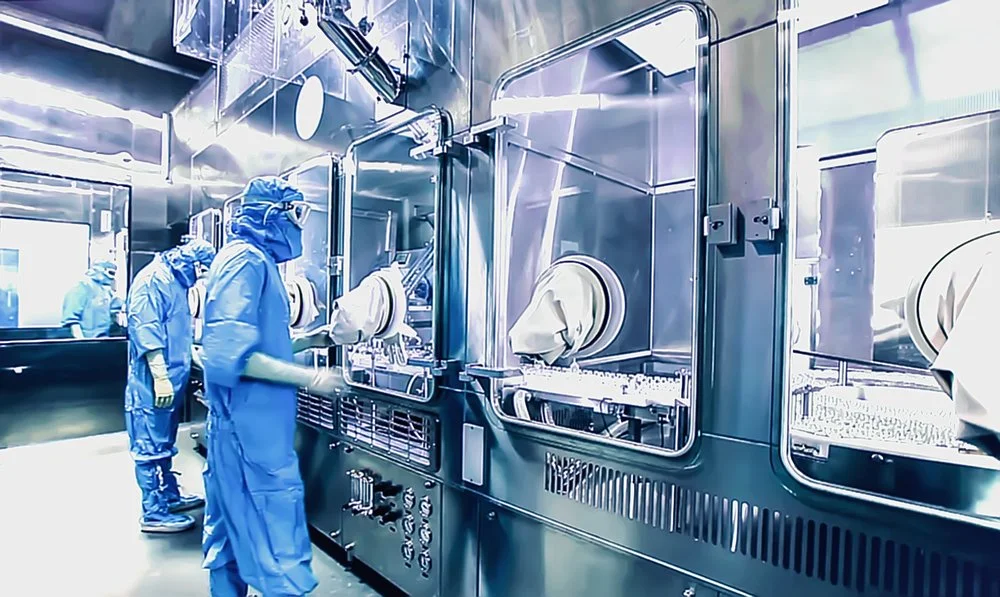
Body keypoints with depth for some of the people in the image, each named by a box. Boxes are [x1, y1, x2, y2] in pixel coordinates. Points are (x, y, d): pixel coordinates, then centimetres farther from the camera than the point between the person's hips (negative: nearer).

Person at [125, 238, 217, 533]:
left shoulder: (174, 281, 16)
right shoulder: (153, 279, -15)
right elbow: (147, 332, -22)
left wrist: (189, 356, 27)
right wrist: (160, 377, -24)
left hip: (170, 377, 10)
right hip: (153, 381, -10)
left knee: (164, 441, 18)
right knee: (151, 444, -1)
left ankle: (169, 495, 31)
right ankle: (154, 512, 9)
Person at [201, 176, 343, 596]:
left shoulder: (252, 260, 16)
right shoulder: (247, 260, -15)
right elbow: (230, 353, -25)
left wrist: (307, 341, 12)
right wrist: (309, 377, -22)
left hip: (245, 424, 11)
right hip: (254, 425, -10)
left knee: (235, 526, 21)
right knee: (275, 521, -2)